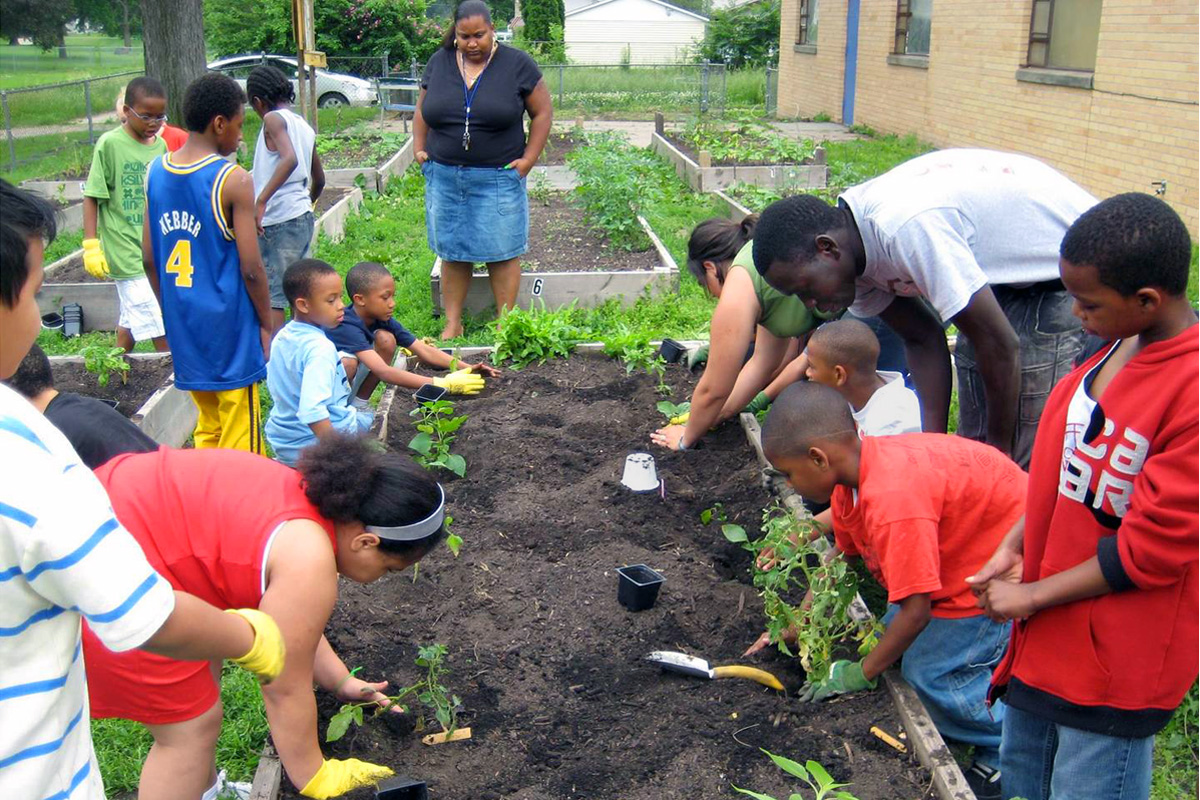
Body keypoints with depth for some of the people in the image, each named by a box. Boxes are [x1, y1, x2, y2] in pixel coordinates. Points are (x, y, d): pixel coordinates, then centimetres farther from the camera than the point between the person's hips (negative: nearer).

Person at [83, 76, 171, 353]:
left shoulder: (160, 145, 6)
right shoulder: (110, 144, -11)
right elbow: (92, 197, -9)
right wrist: (91, 245, -13)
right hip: (128, 251, -6)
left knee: (132, 318, 18)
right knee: (161, 329, -9)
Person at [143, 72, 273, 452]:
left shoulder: (156, 172, 3)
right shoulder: (234, 180, -15)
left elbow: (149, 258, 8)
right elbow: (251, 269, -15)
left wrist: (173, 311, 18)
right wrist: (266, 325, -2)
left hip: (183, 325, 7)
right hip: (230, 328, -6)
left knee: (207, 432, 20)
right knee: (240, 442, 4)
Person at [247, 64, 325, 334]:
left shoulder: (273, 119, -8)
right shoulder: (305, 126, 16)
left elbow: (289, 158, -27)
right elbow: (319, 179, 25)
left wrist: (261, 201, -30)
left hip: (278, 220, -8)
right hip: (304, 218, 8)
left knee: (270, 298, -6)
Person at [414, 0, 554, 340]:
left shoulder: (517, 64, -3)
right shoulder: (440, 62, 7)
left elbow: (542, 112, 1)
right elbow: (422, 110, 18)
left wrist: (529, 159, -5)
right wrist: (419, 149, 6)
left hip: (498, 179, -3)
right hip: (444, 177, 3)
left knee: (502, 252, 1)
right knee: (451, 252, 8)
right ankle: (453, 322, 17)